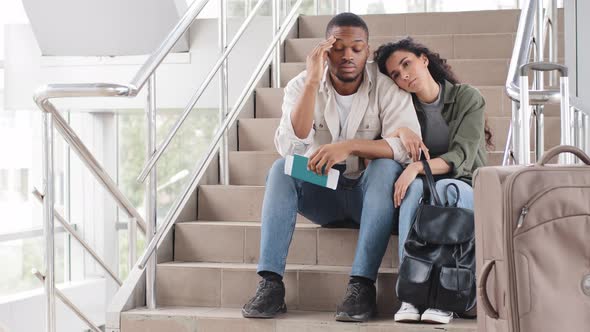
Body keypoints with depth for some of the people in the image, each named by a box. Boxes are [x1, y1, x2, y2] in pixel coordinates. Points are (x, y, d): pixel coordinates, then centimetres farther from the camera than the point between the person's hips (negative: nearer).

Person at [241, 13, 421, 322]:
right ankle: (271, 283, -32)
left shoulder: (387, 86, -12)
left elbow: (407, 144, -25)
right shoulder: (301, 85, -7)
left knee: (386, 167, -32)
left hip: (369, 193, -2)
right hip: (321, 192, 2)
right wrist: (312, 81, -29)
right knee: (280, 169, -25)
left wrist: (349, 146, -38)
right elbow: (289, 146, -23)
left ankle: (362, 285, -36)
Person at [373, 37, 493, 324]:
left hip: (466, 190, -2)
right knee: (416, 187, -34)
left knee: (444, 187, -37)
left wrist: (417, 167, -32)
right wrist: (400, 131, -22)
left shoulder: (467, 98, -5)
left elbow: (461, 157, -17)